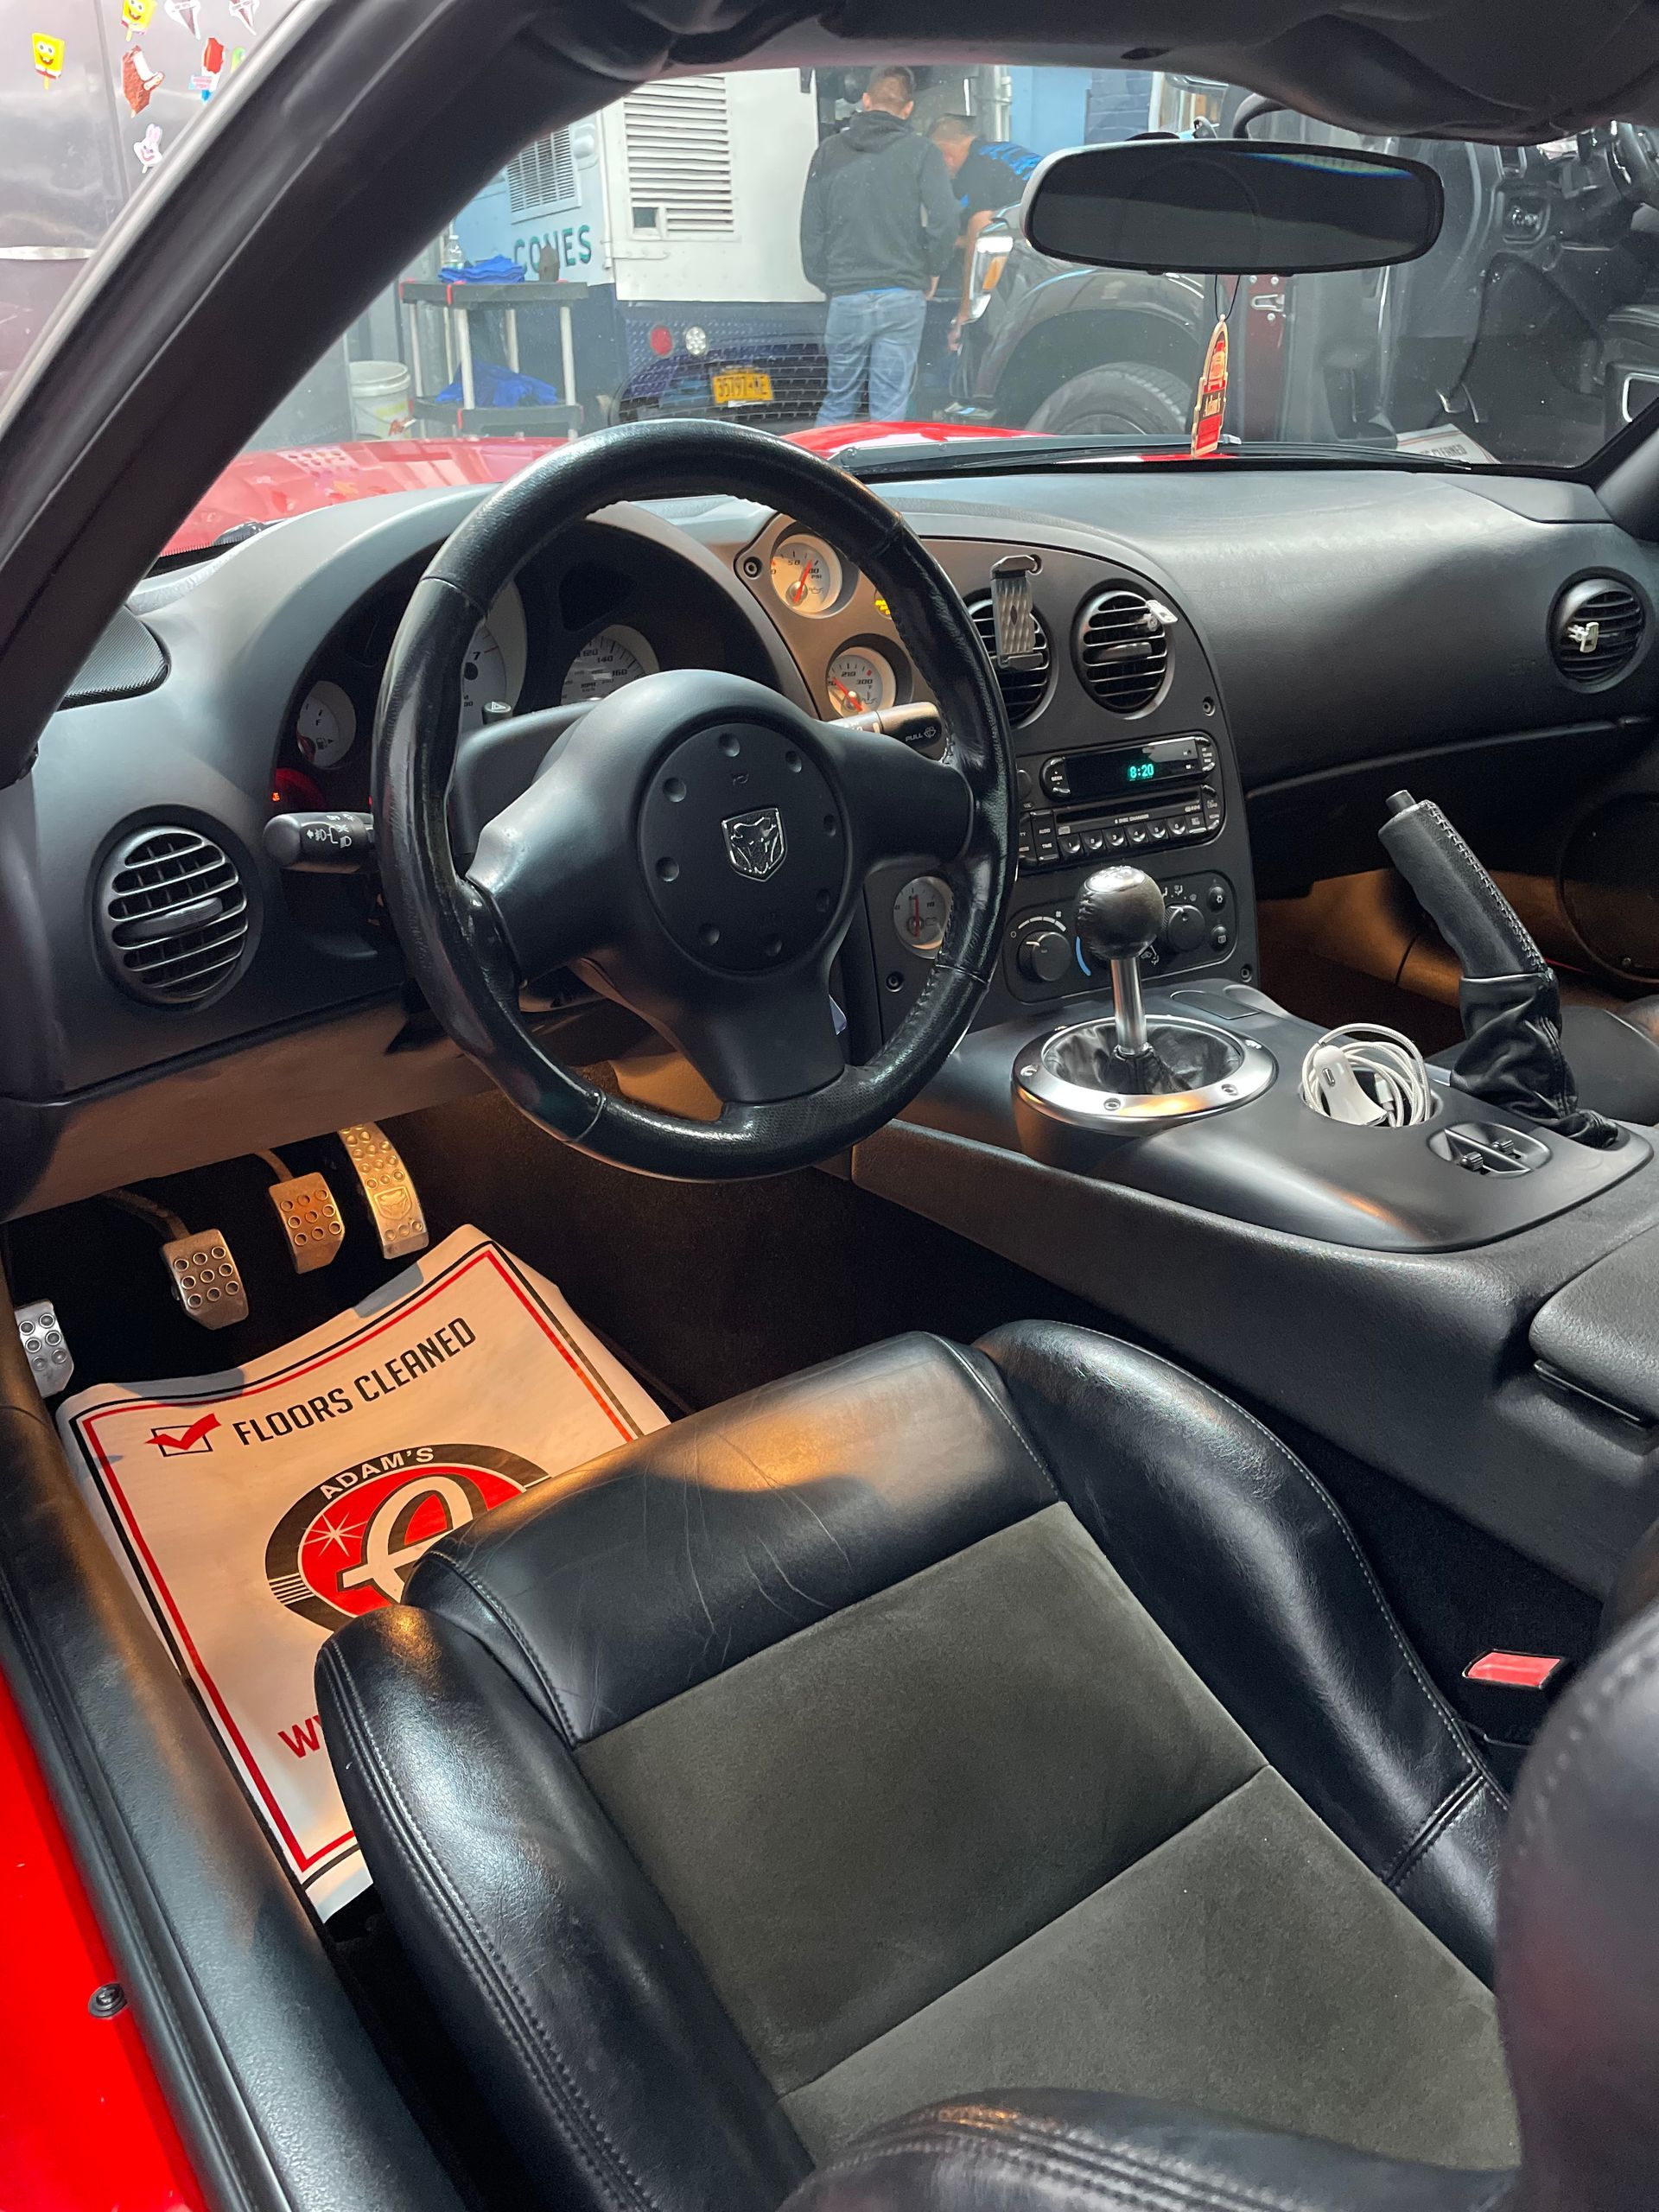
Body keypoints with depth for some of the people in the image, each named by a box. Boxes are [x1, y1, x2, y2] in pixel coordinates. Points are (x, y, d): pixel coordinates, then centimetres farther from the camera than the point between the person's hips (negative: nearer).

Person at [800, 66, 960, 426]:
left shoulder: (828, 153, 10)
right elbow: (944, 221, -7)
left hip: (846, 298, 2)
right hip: (903, 298, -2)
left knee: (838, 401, 13)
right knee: (890, 406, 1)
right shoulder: (921, 152, 1)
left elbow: (811, 230, 10)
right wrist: (932, 275, 7)